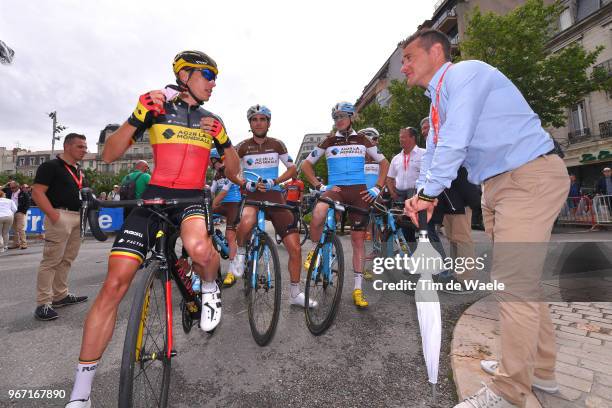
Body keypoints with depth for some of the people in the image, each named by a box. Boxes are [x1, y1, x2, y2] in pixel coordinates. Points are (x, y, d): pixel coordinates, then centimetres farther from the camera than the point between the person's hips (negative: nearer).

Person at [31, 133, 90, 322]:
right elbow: (37, 192, -12)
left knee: (67, 259, 14)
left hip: (79, 217, 8)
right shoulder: (50, 166, -4)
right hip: (61, 216, -8)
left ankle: (60, 295, 24)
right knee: (51, 260, -6)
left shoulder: (79, 171, 20)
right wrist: (53, 215, -21)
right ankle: (43, 303, 1)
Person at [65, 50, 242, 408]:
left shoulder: (212, 120, 12)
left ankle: (209, 290, 1)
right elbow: (109, 156, -1)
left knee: (199, 249, -36)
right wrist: (138, 116, -14)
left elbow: (233, 171, 11)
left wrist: (222, 140, -6)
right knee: (115, 284, -10)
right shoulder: (156, 107, 6)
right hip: (154, 196, 0)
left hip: (193, 198, 1)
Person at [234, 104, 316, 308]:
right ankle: (241, 251, -4)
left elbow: (292, 169, 8)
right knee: (246, 223, -40)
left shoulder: (277, 144, 6)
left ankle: (295, 293, 16)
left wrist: (274, 181, -9)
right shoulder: (243, 146, 2)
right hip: (252, 197, -2)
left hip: (275, 198, 2)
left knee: (295, 248, -4)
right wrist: (248, 184, -15)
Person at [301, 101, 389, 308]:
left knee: (359, 239, 2)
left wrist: (377, 188, 5)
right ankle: (314, 250, -4)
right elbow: (306, 164, 10)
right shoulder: (329, 142, 8)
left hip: (359, 192, 2)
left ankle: (358, 289, 13)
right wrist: (320, 186, -2)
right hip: (335, 189, -1)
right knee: (318, 214, -34)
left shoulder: (362, 140, 11)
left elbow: (384, 162, 17)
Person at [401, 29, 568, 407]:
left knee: (514, 283, -11)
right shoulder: (438, 100, 17)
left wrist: (430, 192, -19)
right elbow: (436, 153, 15)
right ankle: (540, 369, 29)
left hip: (530, 177, -9)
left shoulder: (463, 73, -11)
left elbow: (454, 142, -23)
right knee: (521, 280, 13)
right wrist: (423, 194, 0)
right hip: (497, 185, 10)